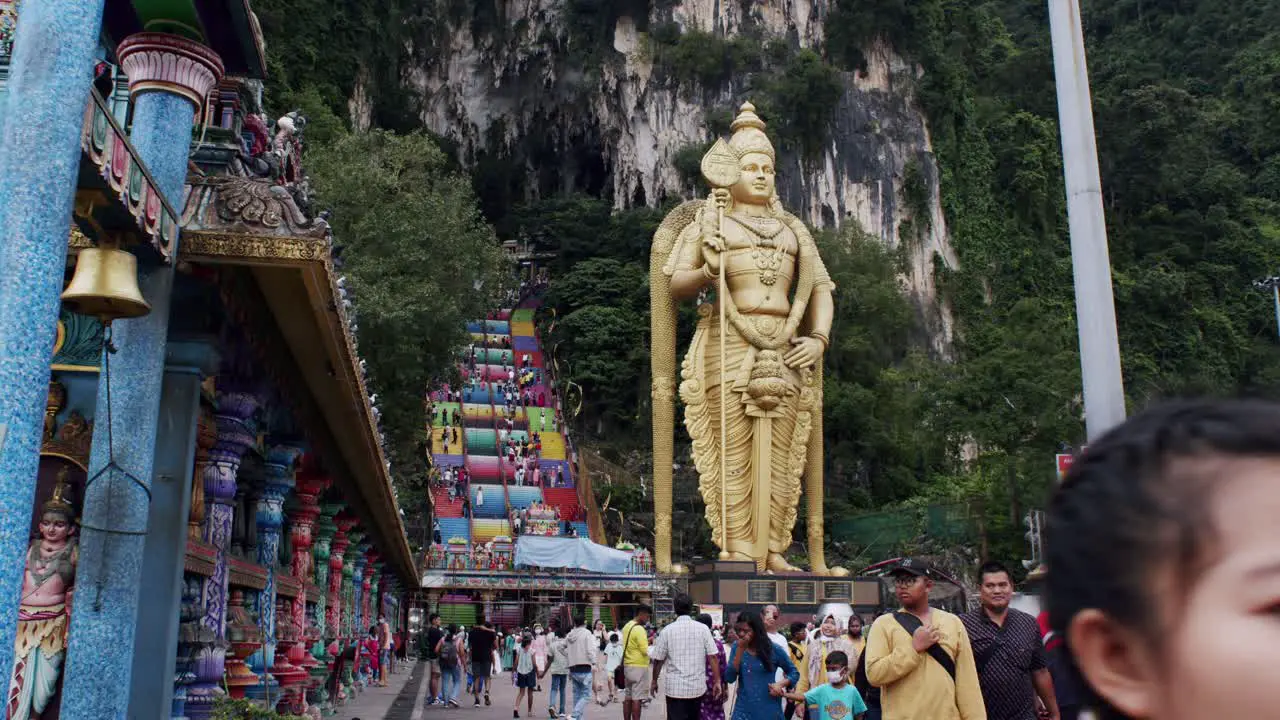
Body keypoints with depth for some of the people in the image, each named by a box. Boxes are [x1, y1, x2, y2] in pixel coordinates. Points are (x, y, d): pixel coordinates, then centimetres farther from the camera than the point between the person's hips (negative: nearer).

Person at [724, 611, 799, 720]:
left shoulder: (774, 649, -3)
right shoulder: (737, 647, 0)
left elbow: (794, 673, 8)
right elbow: (729, 678, -8)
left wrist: (781, 684, -12)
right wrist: (740, 650, -15)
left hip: (769, 710, 0)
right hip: (744, 710, 1)